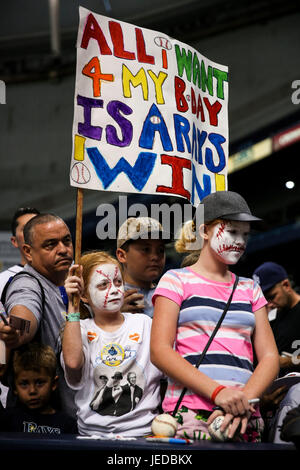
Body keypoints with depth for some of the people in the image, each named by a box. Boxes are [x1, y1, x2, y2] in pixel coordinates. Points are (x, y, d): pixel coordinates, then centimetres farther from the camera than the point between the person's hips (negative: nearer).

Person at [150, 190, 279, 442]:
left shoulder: (250, 289, 20)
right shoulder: (177, 280, 8)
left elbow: (269, 356, 13)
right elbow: (159, 351, -3)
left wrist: (245, 400, -8)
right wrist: (218, 392, -15)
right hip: (191, 413, -4)